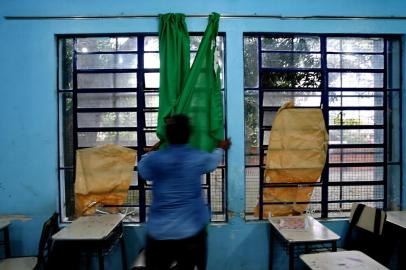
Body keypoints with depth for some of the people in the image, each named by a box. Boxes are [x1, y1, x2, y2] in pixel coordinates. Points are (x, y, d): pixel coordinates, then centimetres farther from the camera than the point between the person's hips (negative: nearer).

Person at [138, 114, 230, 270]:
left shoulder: (154, 159, -10)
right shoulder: (199, 158, -6)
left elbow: (142, 168, 13)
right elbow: (213, 160, 18)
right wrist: (221, 148, 39)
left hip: (159, 233, 0)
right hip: (192, 230, 1)